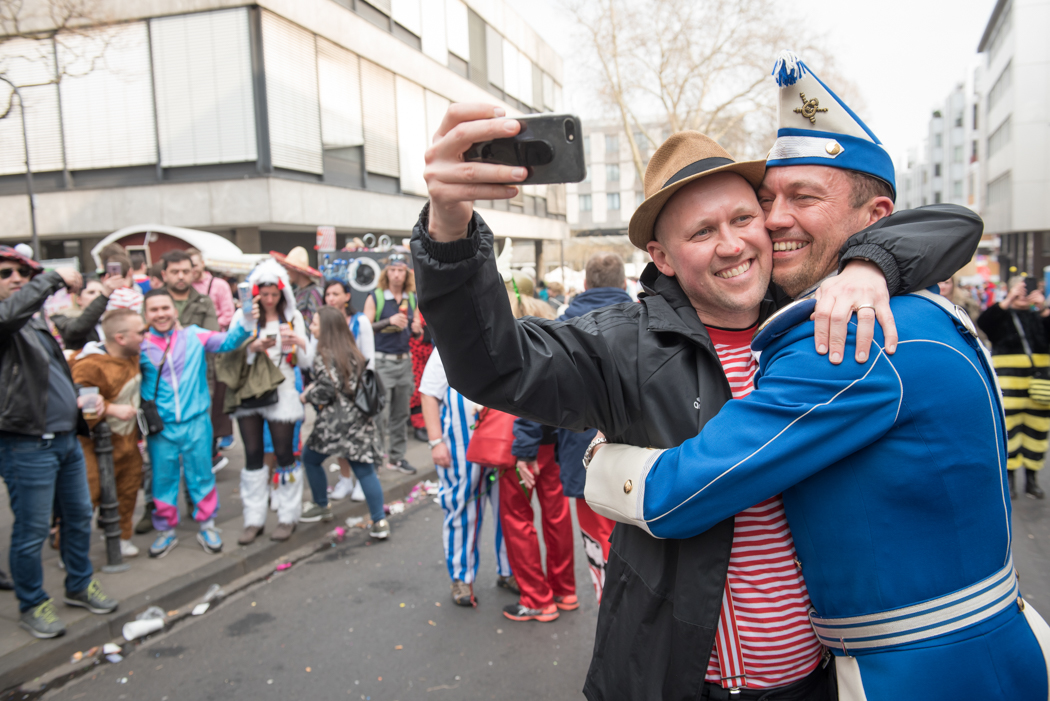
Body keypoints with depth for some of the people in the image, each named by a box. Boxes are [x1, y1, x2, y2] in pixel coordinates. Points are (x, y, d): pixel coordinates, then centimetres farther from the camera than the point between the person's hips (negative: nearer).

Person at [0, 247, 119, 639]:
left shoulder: (36, 321, 16)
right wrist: (54, 279, -30)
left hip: (66, 438, 9)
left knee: (79, 516, 18)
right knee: (32, 532, 4)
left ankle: (80, 586, 35)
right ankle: (32, 606, 21)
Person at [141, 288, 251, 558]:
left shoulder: (194, 336, -2)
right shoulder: (140, 345, 0)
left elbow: (227, 342, -10)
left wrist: (245, 324, -28)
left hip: (195, 422, -1)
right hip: (160, 426, 1)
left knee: (201, 476, 9)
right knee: (162, 479, 11)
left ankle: (207, 526, 25)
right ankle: (166, 530, 28)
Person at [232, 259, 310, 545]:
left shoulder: (293, 317, 4)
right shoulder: (243, 315, 4)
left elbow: (305, 363, 3)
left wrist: (297, 345, -16)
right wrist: (253, 346, -20)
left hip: (282, 393, -1)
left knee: (284, 454, 1)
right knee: (253, 455, 5)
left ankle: (287, 516, 13)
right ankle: (254, 519, 13)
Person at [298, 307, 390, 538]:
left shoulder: (323, 354, -9)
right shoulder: (351, 352, 13)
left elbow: (327, 389, -15)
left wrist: (306, 396, 4)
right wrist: (314, 389, 16)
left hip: (336, 420, -6)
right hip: (358, 417, 6)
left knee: (310, 457, 17)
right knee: (364, 468, 3)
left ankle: (322, 506, 29)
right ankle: (380, 521, -2)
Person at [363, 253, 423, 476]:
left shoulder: (412, 299, 10)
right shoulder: (375, 298, -3)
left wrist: (417, 330, -3)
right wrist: (389, 321, -20)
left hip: (404, 360, 5)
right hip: (381, 361, -5)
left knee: (401, 413, 9)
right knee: (380, 413, -7)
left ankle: (397, 456, 19)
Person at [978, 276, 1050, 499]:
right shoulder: (1001, 314, 4)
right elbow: (983, 322, -19)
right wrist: (1008, 300, -25)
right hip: (1009, 378, -3)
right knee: (1009, 427, -1)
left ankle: (1032, 478, 18)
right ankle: (1010, 478, 10)